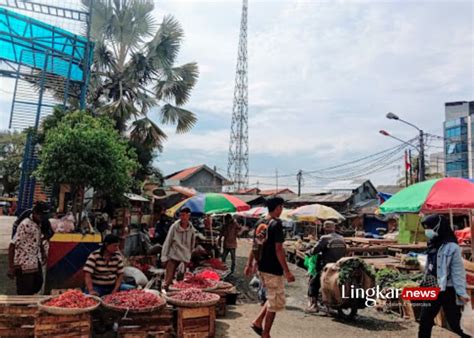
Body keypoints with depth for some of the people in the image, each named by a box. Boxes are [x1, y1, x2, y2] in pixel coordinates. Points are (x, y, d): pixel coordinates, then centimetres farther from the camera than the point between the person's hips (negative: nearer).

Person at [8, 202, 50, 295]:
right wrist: (10, 267, -22)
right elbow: (12, 246, -22)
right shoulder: (25, 225, -22)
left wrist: (43, 251, 6)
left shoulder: (38, 223, 2)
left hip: (36, 263, 8)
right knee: (24, 292, 4)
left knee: (38, 284, 21)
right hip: (24, 265, -8)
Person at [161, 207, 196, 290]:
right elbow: (167, 242, -2)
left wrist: (190, 258, 13)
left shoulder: (192, 230, 0)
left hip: (185, 258, 2)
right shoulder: (174, 227, -6)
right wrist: (164, 257, -4)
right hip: (173, 256, -2)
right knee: (168, 279, -5)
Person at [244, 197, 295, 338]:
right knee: (276, 302, 7)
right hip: (274, 269, -8)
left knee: (273, 299, 23)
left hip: (262, 268, 8)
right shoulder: (276, 224, -16)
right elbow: (278, 249, -20)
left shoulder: (260, 224, 7)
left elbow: (254, 247, 12)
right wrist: (287, 271, -17)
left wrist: (249, 265, 18)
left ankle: (257, 322, 19)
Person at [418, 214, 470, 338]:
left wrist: (461, 292, -20)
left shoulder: (451, 247, -14)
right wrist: (424, 283, 18)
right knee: (425, 320, 14)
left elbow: (458, 271, -16)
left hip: (448, 291, -8)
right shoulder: (433, 246, 10)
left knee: (455, 324, 1)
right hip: (432, 290, 8)